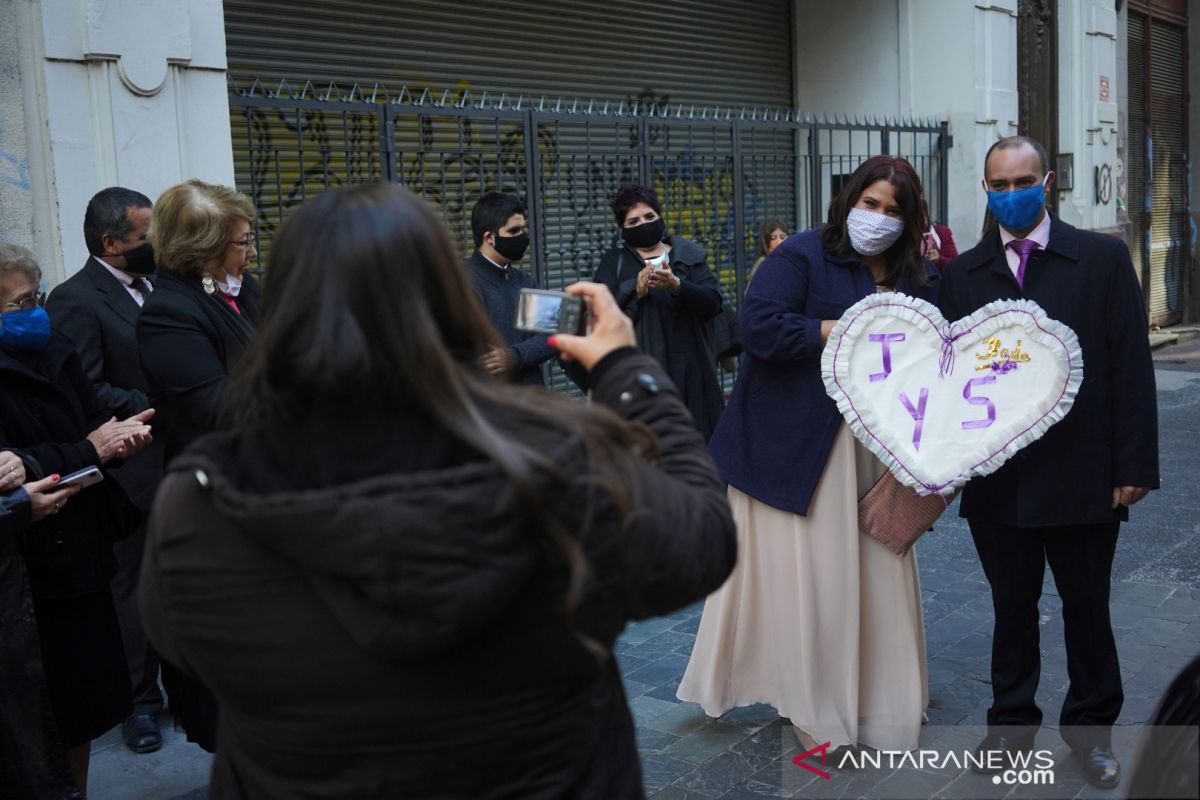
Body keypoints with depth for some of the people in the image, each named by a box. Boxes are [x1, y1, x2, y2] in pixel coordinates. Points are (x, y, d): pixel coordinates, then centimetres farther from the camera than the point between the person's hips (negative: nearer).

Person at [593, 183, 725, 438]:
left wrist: (677, 286, -18)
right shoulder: (614, 262, 11)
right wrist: (635, 293, -16)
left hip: (689, 368, 1)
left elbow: (713, 302, 0)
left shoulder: (689, 255, 13)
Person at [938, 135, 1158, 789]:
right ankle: (1012, 719, 31)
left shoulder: (1103, 258, -1)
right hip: (996, 480, 2)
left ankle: (1090, 723, 32)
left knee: (1087, 605, 12)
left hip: (1082, 472, -1)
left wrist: (1134, 465, -8)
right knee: (1012, 605, 14)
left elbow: (1130, 367, -4)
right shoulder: (962, 274, 4)